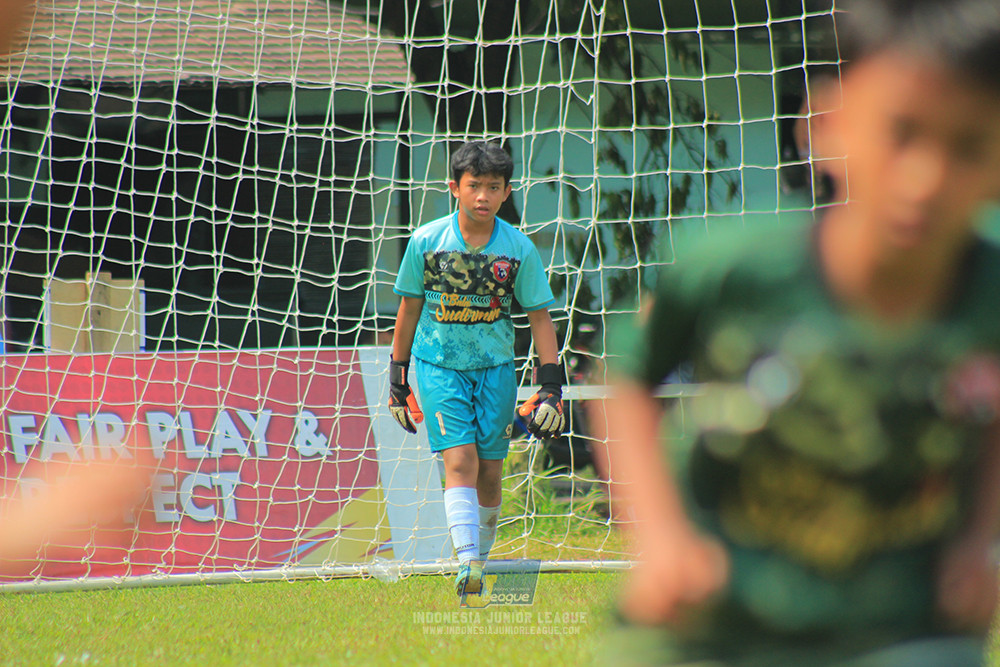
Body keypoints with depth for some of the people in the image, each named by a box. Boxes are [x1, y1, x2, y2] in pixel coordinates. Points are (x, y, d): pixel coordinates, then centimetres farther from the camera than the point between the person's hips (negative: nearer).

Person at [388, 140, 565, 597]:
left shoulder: (520, 250, -6)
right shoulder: (425, 242, -7)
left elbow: (539, 317, 2)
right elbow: (409, 308, 4)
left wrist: (551, 386, -3)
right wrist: (397, 379, 8)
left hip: (495, 369, 2)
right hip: (439, 365, -2)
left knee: (489, 473, 3)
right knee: (460, 460, -17)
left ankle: (482, 561, 22)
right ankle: (467, 563, -25)